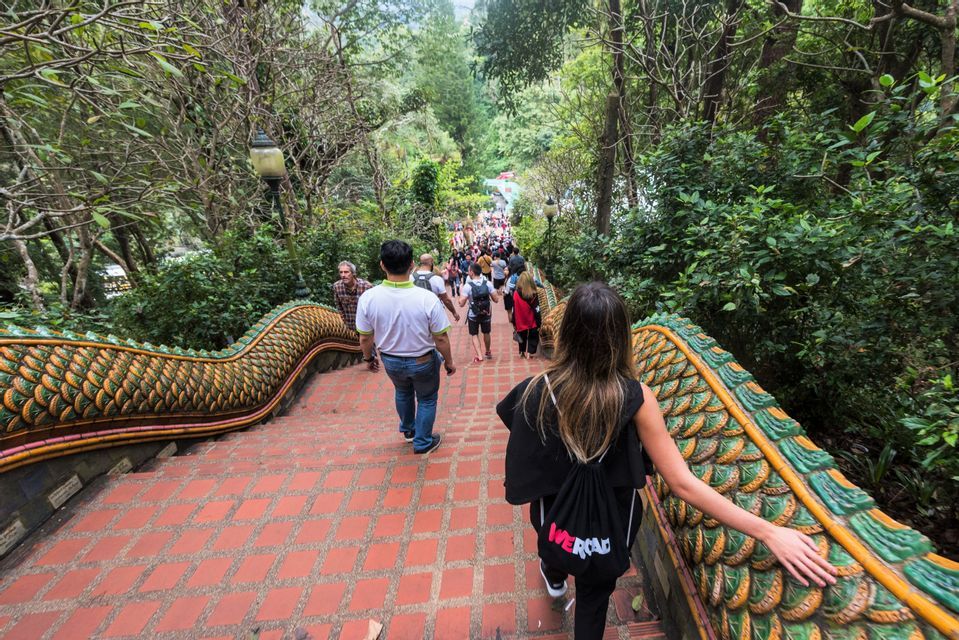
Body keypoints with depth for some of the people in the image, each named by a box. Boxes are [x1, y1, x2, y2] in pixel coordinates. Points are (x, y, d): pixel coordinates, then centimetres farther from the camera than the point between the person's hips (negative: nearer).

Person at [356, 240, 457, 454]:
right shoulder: (428, 299, -28)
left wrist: (368, 356, 11)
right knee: (426, 399, 23)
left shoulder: (368, 298, -22)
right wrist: (449, 362, -1)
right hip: (423, 361, -3)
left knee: (402, 392, 32)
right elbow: (441, 339, -19)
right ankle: (423, 442, 39)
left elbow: (365, 338, -9)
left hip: (390, 361, 3)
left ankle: (407, 430, 55)